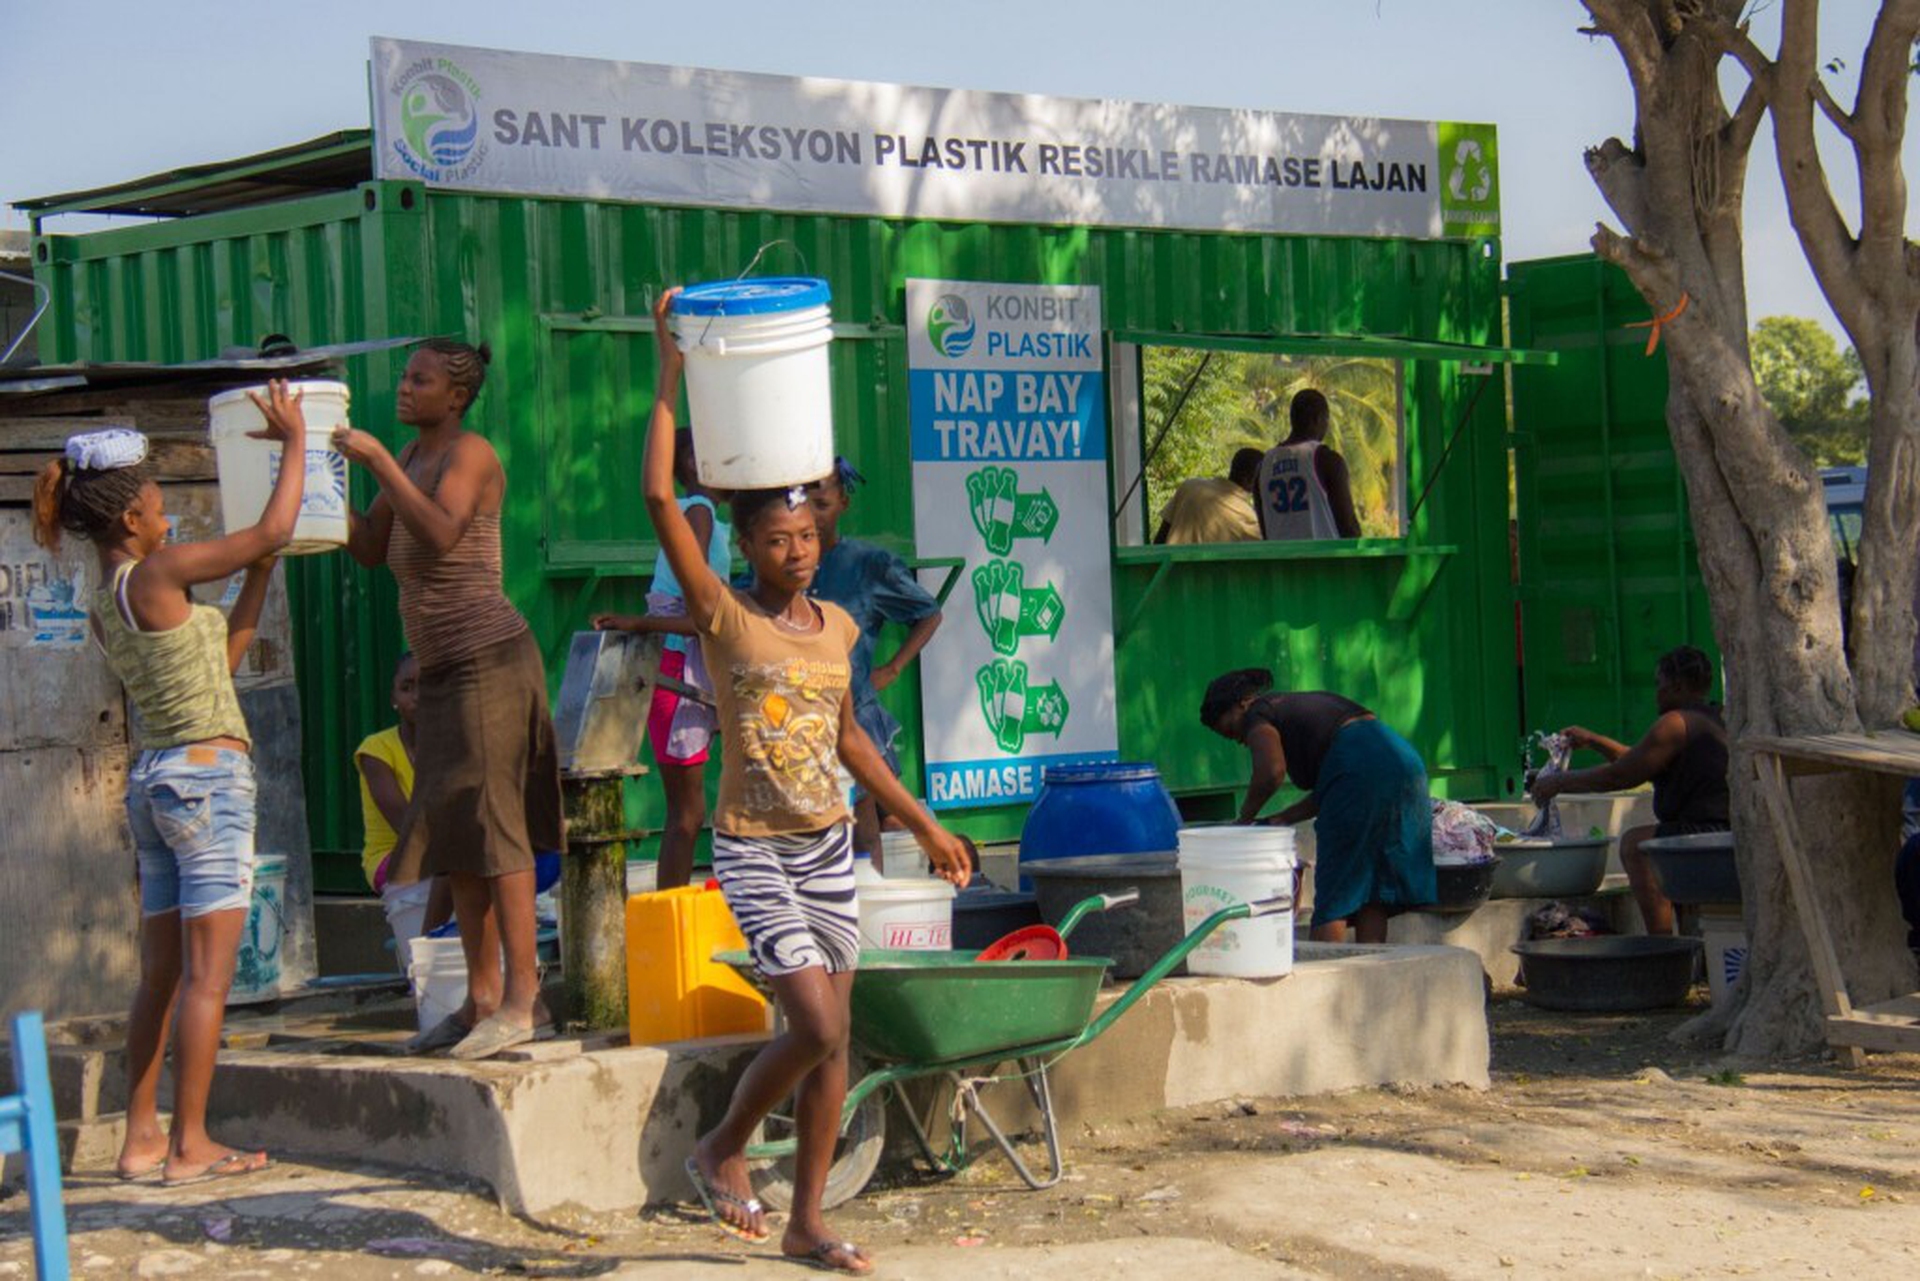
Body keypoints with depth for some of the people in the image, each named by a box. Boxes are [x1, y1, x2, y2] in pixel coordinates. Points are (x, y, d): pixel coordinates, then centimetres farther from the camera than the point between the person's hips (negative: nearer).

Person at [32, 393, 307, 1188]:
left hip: (153, 781, 9)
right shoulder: (154, 576, -12)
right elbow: (273, 529, -9)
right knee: (208, 975, -5)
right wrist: (295, 441, 1)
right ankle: (189, 1147, -5)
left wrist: (258, 580, 21)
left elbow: (218, 659, 19)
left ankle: (142, 1139, 14)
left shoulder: (105, 610, 12)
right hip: (208, 775, -9)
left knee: (162, 974, 12)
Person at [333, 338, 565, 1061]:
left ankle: (523, 999, -15)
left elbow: (441, 534, -26)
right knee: (456, 835, 8)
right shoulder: (415, 456, 16)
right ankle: (482, 999, 11)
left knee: (490, 820, -13)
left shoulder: (470, 453, -9)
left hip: (488, 657, -9)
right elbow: (369, 548, 17)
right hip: (443, 668, 9)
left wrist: (377, 461, -24)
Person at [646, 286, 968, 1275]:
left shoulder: (836, 626, 6)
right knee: (817, 1028, -14)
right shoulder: (725, 619, -11)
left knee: (832, 1038, 6)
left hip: (829, 847, 6)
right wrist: (671, 373, -18)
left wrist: (921, 823, 22)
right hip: (754, 852, -6)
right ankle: (721, 1150, 12)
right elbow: (660, 499, -21)